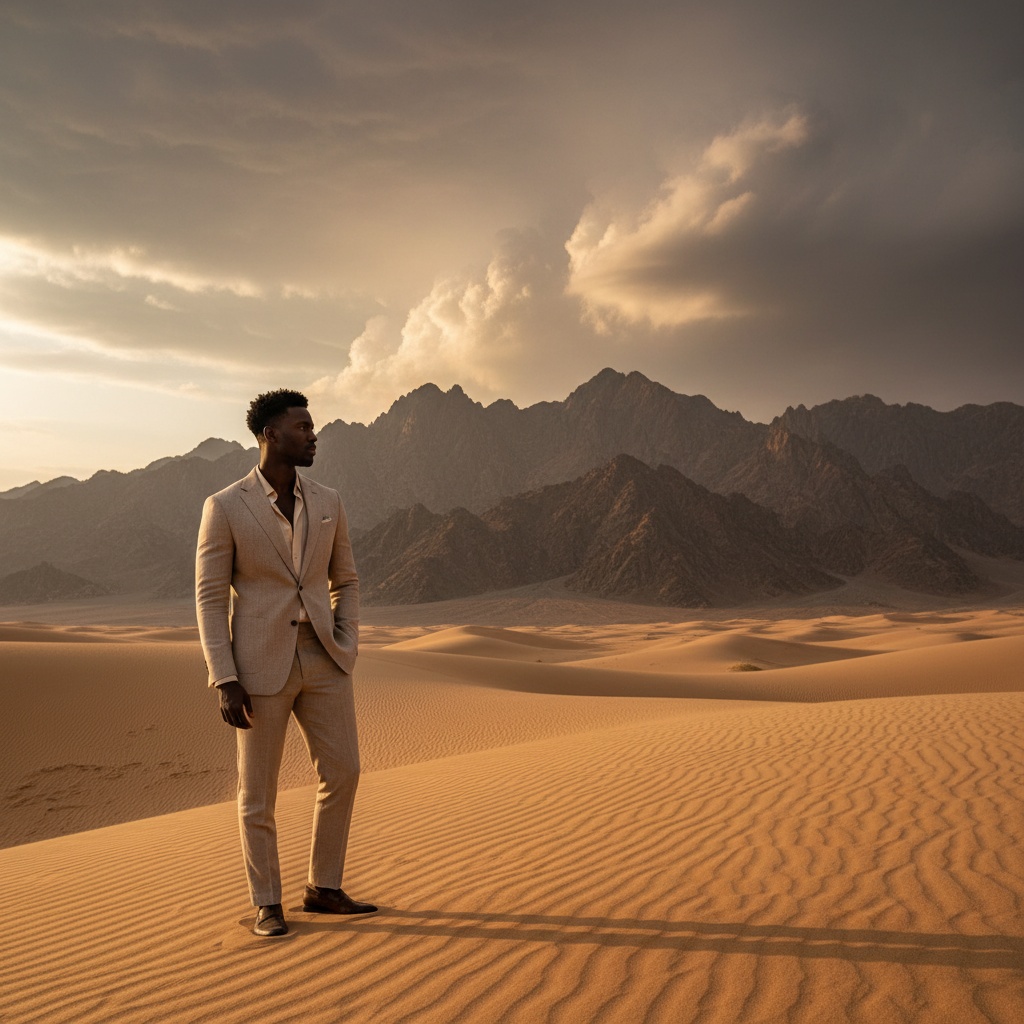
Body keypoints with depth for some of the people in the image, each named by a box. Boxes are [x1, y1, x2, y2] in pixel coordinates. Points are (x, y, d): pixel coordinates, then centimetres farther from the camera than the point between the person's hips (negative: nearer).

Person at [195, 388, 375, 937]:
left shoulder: (327, 502, 5)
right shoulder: (224, 507, -8)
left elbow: (345, 580, 15)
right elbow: (210, 599, -7)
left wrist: (347, 647, 2)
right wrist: (225, 681, -13)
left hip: (322, 660, 4)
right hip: (261, 664, -4)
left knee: (341, 772, 4)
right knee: (258, 789, 5)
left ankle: (323, 889, 22)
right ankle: (267, 904, 22)